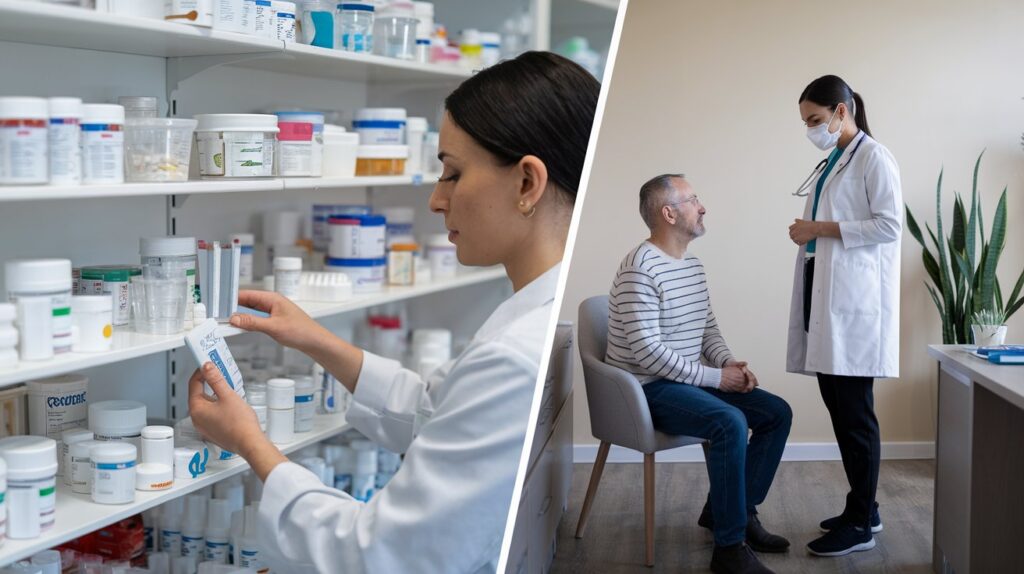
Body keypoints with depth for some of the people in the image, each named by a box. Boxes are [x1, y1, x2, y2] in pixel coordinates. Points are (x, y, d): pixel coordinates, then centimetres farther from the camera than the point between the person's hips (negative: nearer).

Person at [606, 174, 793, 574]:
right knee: (730, 423, -31)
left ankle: (734, 509, 13)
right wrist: (715, 377, -20)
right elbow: (646, 350, -25)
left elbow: (708, 328, 17)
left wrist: (729, 363, -5)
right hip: (648, 388, -10)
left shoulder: (693, 265, 11)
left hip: (689, 381, 10)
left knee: (777, 413, 2)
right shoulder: (640, 268, -20)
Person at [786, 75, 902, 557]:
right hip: (827, 298, 8)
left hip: (855, 300, -8)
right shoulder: (833, 162, 19)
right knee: (839, 407, 10)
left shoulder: (873, 157, -5)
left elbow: (889, 225, -14)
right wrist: (809, 235, 8)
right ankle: (863, 508, 21)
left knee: (854, 411, -5)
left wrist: (822, 229, -13)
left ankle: (860, 525, 2)